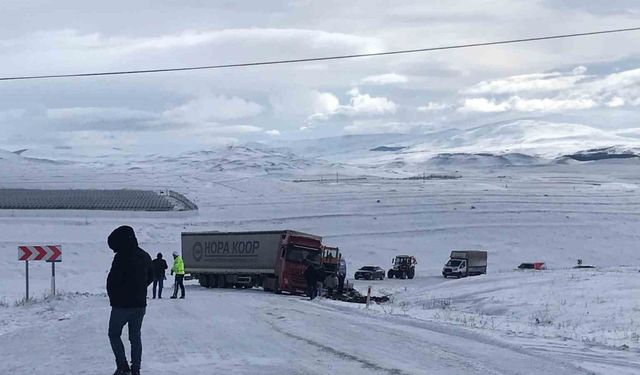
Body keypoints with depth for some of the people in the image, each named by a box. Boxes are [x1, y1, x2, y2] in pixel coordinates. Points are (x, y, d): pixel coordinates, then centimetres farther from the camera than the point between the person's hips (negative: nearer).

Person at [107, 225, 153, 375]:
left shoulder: (122, 257, -18)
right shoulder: (145, 256, 7)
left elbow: (112, 280, -16)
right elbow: (150, 277, 20)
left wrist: (113, 298, 0)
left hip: (122, 305, -7)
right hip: (140, 304, 7)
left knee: (114, 334, 9)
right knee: (135, 336, 14)